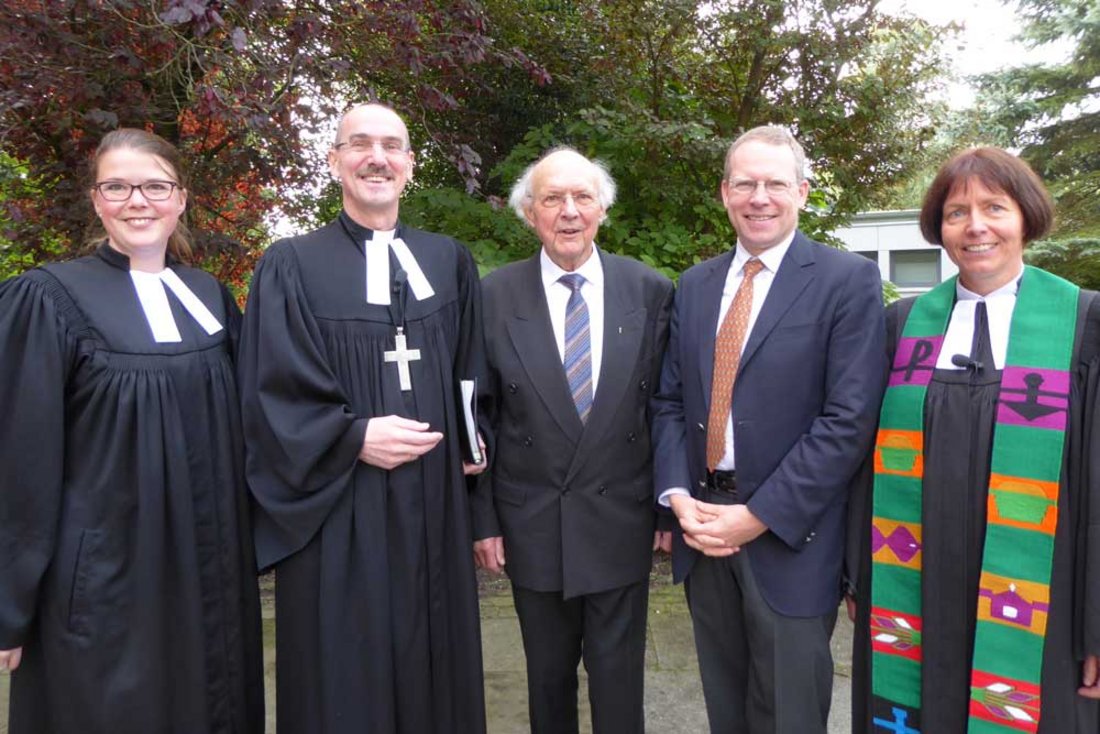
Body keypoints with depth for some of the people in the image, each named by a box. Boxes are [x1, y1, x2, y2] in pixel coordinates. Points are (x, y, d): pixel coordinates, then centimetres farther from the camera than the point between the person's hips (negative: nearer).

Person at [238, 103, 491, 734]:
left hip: (435, 516, 3)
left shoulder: (451, 261, 9)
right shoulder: (291, 266, -1)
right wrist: (356, 437, -15)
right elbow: (270, 398, -5)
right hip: (339, 522, -3)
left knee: (436, 675, 15)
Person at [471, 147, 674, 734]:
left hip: (621, 524, 0)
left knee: (618, 676, 12)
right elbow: (479, 418, -1)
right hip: (532, 526, 1)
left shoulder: (650, 291, -3)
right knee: (548, 676, 18)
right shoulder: (494, 296, -5)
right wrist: (483, 520, -1)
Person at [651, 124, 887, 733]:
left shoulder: (849, 281, -7)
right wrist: (678, 496, -6)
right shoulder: (694, 285, 9)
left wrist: (759, 516, -16)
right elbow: (669, 402, 8)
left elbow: (848, 419, -14)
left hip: (789, 538, -4)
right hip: (702, 528, 4)